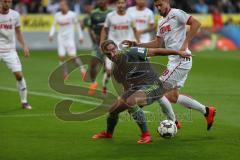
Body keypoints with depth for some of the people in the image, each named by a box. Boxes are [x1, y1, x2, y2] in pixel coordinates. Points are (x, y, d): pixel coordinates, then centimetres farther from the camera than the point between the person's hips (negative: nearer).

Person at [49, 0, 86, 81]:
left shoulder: (72, 15, -4)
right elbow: (54, 25, 11)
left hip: (70, 38, -4)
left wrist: (80, 36, 6)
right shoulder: (57, 15, 4)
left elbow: (77, 25, 5)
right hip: (61, 38, 4)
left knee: (72, 56, -14)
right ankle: (65, 74, 13)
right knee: (61, 57, -1)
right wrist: (51, 34, -4)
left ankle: (83, 70, -3)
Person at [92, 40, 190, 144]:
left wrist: (178, 52, -15)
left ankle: (145, 135, -26)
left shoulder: (130, 53, -14)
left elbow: (155, 52, -13)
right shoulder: (116, 70, 10)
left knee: (130, 102, -35)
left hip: (151, 86, -8)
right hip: (134, 89, 8)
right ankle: (108, 134, 41)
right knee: (113, 110, 9)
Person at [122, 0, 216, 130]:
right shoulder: (161, 23, 18)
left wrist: (185, 44, -22)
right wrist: (136, 45, 14)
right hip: (173, 61, 10)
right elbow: (157, 43, 22)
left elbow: (196, 23, -18)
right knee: (173, 97, 11)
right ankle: (206, 111, 17)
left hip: (181, 60, -10)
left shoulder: (176, 13, -8)